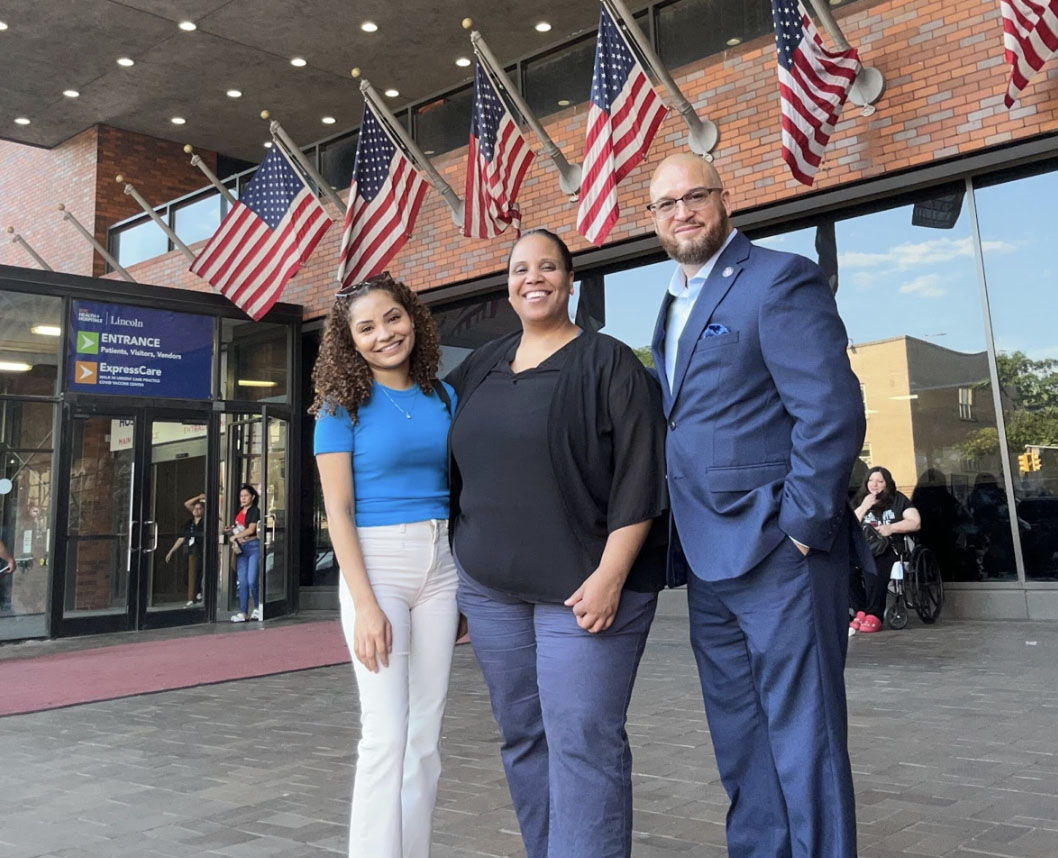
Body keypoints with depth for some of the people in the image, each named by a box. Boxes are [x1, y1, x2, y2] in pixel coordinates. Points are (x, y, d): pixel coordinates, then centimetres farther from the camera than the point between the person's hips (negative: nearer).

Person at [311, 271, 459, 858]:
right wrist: (366, 605, -16)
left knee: (427, 733, 9)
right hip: (376, 563, -4)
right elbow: (338, 510, -8)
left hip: (441, 565, 4)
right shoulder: (343, 405, -3)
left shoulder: (442, 398, 8)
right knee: (387, 732, -5)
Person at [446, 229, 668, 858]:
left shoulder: (608, 363, -3)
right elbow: (454, 468, 20)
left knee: (582, 742, -6)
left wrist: (610, 576, -18)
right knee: (523, 738, 12)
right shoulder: (481, 369, 13)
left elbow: (638, 477, -11)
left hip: (583, 586, -5)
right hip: (491, 588, 6)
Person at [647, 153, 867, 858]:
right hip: (709, 563, 8)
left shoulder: (780, 280, -6)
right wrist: (681, 544, 13)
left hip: (778, 558, -8)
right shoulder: (674, 306, 18)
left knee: (803, 746, 1)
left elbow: (833, 412, -15)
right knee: (742, 754, 17)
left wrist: (798, 529, -17)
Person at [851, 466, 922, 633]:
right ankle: (860, 611, -18)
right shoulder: (858, 501, 20)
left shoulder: (898, 500, 13)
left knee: (873, 565, -37)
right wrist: (864, 507, 0)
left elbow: (916, 523, 2)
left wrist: (891, 528, -12)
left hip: (889, 548, -3)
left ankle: (874, 616, -27)